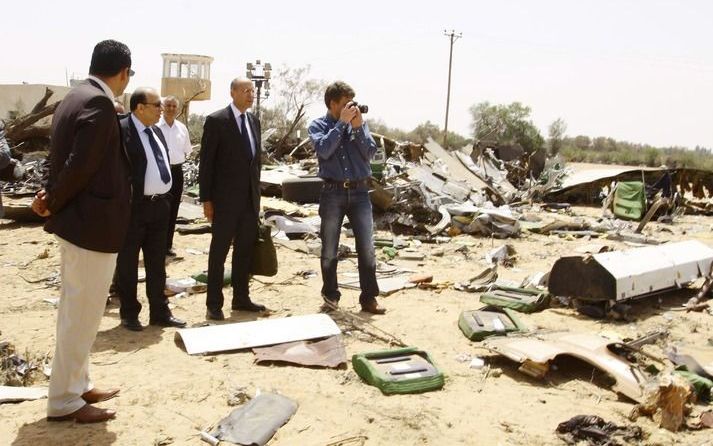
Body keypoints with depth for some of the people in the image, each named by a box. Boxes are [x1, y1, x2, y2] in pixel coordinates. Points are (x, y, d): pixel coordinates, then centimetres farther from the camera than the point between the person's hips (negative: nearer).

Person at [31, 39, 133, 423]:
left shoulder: (75, 98, 12)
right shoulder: (99, 103, -19)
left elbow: (65, 159, 11)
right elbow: (81, 165, -23)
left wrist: (52, 197, -2)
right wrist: (54, 203, -9)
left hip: (77, 219, 10)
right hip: (93, 223, -10)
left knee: (76, 310, 18)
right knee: (83, 314, 0)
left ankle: (77, 385, 31)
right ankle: (63, 401, 12)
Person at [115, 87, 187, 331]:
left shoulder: (157, 131, 14)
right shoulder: (121, 130, -12)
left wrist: (166, 197, 14)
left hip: (159, 205, 8)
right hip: (133, 207, -8)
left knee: (157, 263, 14)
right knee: (127, 262, 7)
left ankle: (159, 312, 24)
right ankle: (129, 313, 19)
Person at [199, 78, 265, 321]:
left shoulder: (254, 120, 11)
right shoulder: (216, 120, -8)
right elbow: (206, 162, -9)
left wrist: (257, 191, 13)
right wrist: (206, 199, -12)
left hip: (250, 197, 6)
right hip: (226, 198, -6)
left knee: (245, 249, 12)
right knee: (219, 251, 2)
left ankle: (241, 298, 24)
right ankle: (214, 304, 10)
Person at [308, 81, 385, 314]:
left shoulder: (359, 122, 9)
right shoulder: (318, 126, 3)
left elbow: (370, 153, -1)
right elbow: (324, 150, -16)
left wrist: (358, 127, -10)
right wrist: (342, 123, -13)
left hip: (359, 192, 2)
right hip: (333, 192, -1)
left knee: (367, 249, -1)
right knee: (329, 251, 7)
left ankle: (369, 298, 8)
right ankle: (330, 295, 22)